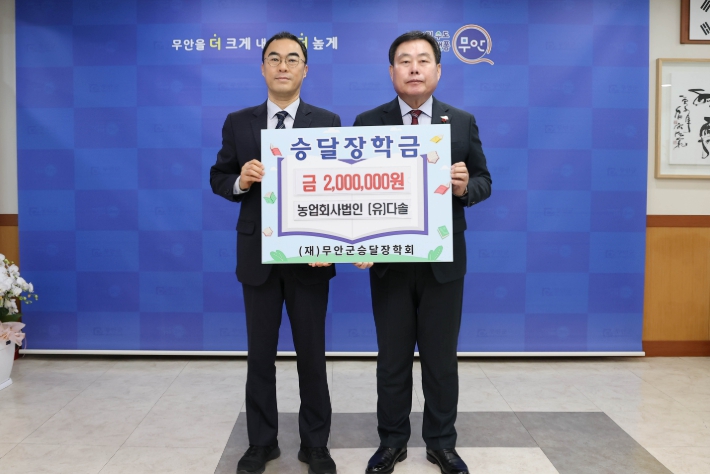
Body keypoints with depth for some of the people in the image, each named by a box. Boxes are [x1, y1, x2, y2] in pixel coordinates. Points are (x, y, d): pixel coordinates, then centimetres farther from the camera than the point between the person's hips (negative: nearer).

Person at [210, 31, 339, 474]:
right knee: (260, 355, 12)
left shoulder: (328, 122, 0)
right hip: (257, 255, 2)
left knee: (312, 354, 9)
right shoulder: (238, 122, 5)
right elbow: (218, 178, 9)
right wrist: (240, 180, -15)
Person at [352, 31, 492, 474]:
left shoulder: (462, 121, 3)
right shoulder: (367, 122, 1)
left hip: (443, 260, 1)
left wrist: (466, 187, -18)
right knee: (392, 358, 12)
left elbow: (484, 182, 5)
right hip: (389, 260, 0)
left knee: (442, 357, 11)